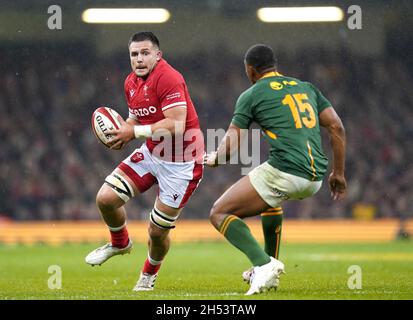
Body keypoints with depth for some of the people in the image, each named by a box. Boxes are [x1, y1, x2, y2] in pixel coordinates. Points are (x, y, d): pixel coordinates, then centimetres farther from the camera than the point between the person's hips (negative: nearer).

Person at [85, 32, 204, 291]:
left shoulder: (168, 78, -23)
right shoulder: (131, 82, 5)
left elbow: (176, 125, -29)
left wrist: (135, 132, -23)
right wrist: (124, 132, -4)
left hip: (180, 164, -7)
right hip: (150, 154, 7)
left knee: (158, 231, 0)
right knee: (106, 198, -4)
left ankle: (150, 274, 32)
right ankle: (120, 243, 27)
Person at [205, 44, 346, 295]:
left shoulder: (251, 95, 6)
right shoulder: (307, 88, 21)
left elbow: (230, 145, 5)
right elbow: (337, 127, 15)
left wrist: (214, 159, 26)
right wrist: (339, 174, 20)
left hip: (284, 172, -7)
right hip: (314, 181, 7)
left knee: (220, 214, 1)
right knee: (271, 200, 39)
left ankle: (264, 264, -18)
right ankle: (268, 267, 32)